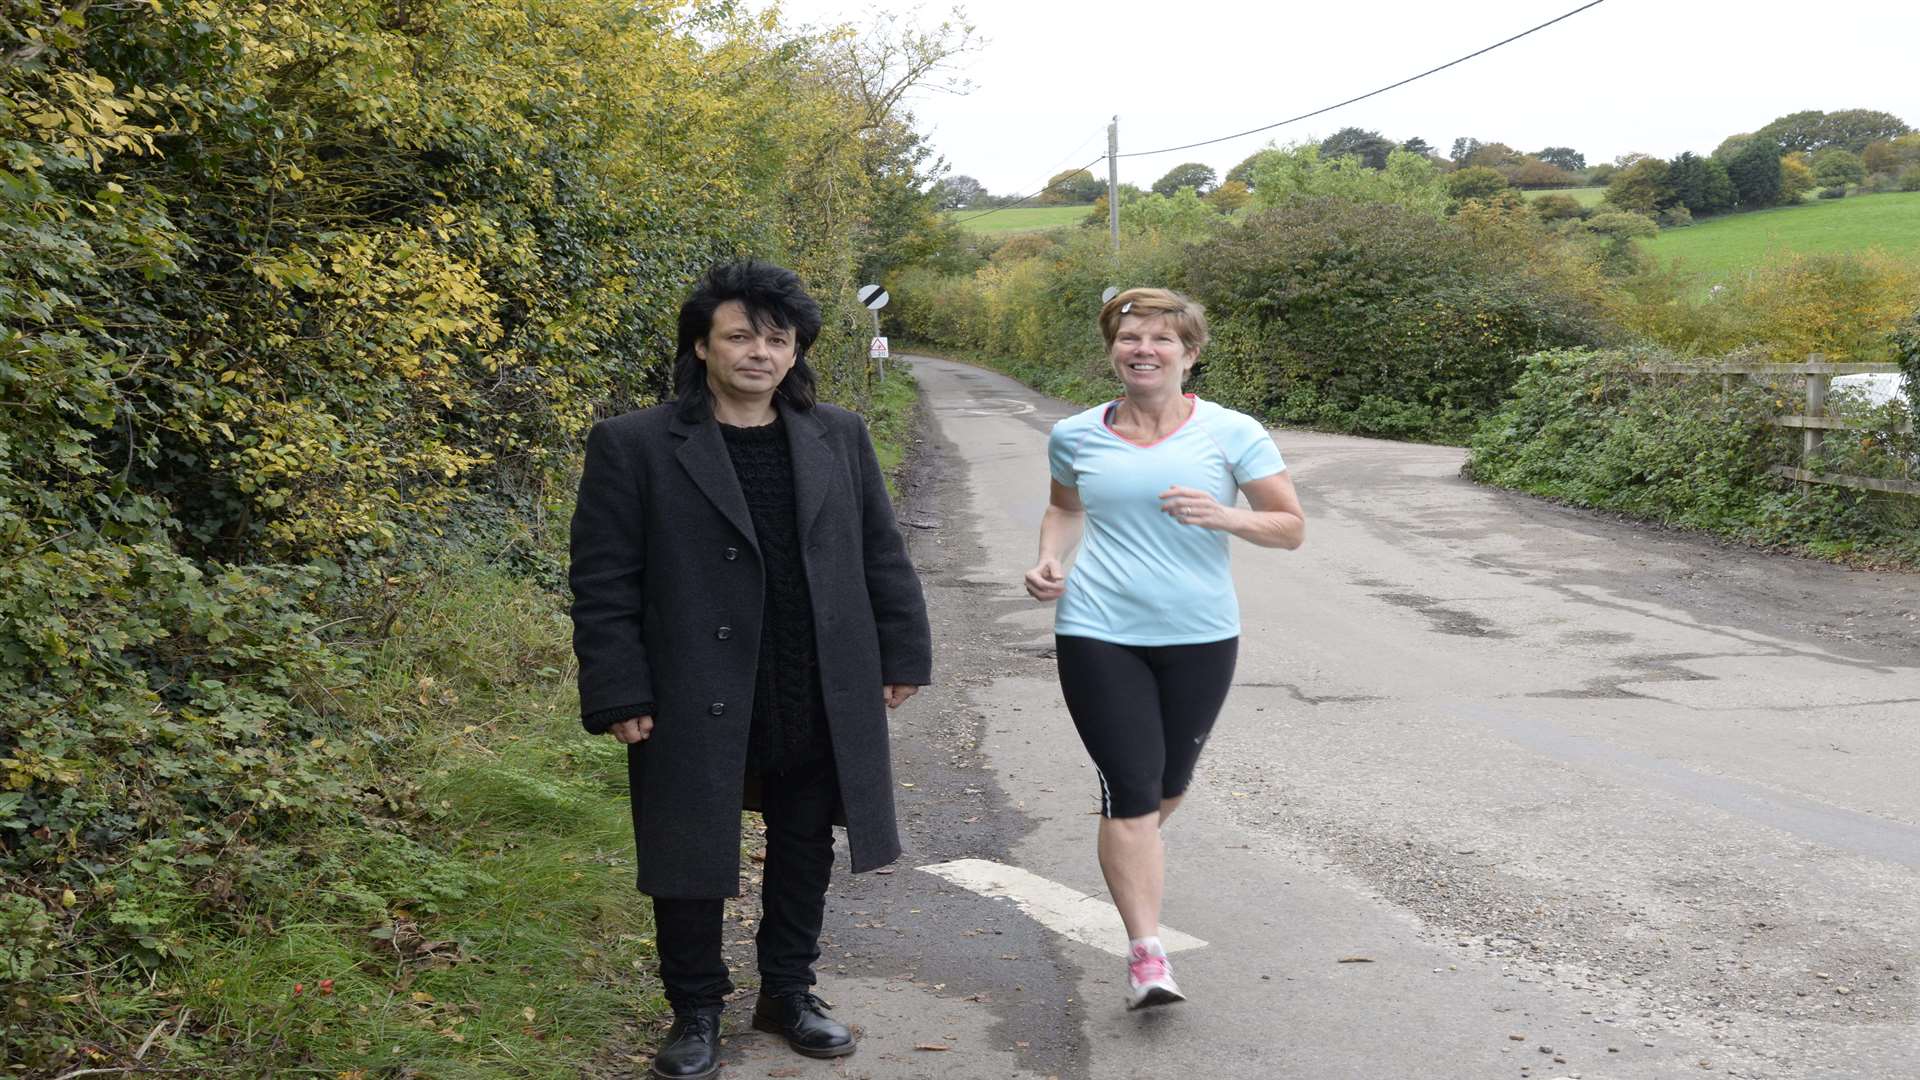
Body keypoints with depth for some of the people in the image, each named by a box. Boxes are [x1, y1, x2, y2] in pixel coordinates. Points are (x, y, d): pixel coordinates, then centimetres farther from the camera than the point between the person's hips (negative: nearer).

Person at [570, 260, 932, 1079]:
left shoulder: (839, 438, 6)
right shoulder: (634, 447, -6)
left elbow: (881, 555, 10)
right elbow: (604, 582, -7)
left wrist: (901, 655, 7)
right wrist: (618, 695, -11)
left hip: (822, 704, 3)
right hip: (697, 703, -3)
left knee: (804, 855, 15)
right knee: (692, 862, 7)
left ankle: (788, 993, 33)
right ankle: (696, 1011, 26)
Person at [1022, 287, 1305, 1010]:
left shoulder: (1232, 433, -4)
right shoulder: (1077, 436, 3)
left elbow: (1291, 528, -2)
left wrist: (1224, 516, -21)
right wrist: (1050, 558, 2)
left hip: (1199, 635, 1)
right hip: (1099, 633, -1)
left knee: (1170, 783, 17)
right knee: (1129, 789, -9)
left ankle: (1134, 863, 49)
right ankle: (1146, 952, -6)